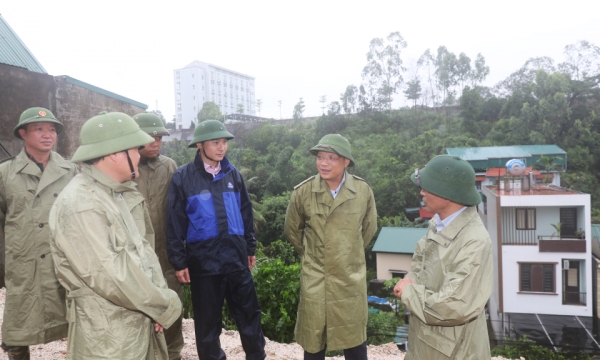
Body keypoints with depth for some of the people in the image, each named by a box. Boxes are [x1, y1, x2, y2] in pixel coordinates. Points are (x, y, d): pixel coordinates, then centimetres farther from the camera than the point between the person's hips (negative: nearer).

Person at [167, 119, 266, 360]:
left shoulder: (232, 174, 7)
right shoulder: (183, 177, -5)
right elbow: (175, 222, -5)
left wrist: (250, 247, 14)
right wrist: (179, 261, -5)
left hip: (235, 256, 3)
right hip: (203, 259, -3)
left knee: (249, 313, 10)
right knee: (207, 320, 12)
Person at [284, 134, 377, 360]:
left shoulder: (363, 190, -8)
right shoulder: (303, 192, -10)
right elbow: (292, 230, 8)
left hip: (351, 277, 1)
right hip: (315, 279, 0)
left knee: (354, 338, 14)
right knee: (313, 340, 11)